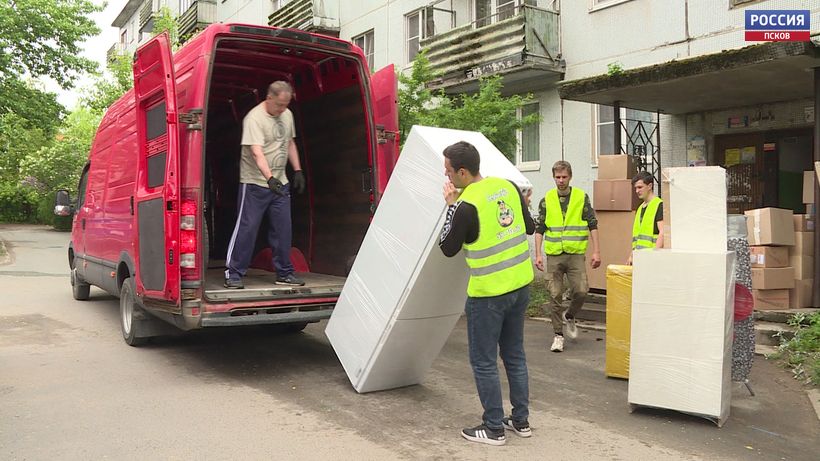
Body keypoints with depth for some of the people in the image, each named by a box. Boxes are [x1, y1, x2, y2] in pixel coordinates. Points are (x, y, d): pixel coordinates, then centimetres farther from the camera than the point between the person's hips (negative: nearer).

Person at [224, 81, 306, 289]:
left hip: (280, 183, 7)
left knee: (283, 229, 9)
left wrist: (297, 170, 16)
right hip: (255, 182, -7)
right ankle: (233, 274, 4)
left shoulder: (287, 115, 8)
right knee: (246, 227, -5)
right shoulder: (254, 118, -16)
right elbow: (257, 153, -28)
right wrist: (269, 178, -40)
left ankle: (284, 273, 19)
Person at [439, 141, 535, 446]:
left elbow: (447, 249, -6)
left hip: (488, 294, -8)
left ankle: (493, 429, 17)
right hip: (521, 285, 8)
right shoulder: (508, 186, 1)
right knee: (515, 355, 19)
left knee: (484, 361, 7)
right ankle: (521, 420, 29)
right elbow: (530, 228, 11)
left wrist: (451, 206, -2)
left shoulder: (467, 205, -20)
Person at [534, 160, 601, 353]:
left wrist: (596, 251, -3)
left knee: (581, 291, -8)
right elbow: (540, 229, 7)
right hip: (554, 255, 1)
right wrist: (538, 254, -1)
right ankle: (558, 335, 12)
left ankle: (569, 316, 24)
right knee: (555, 296, 1)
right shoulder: (546, 200, 5)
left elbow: (592, 225, 4)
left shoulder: (582, 197, 2)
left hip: (576, 254, -1)